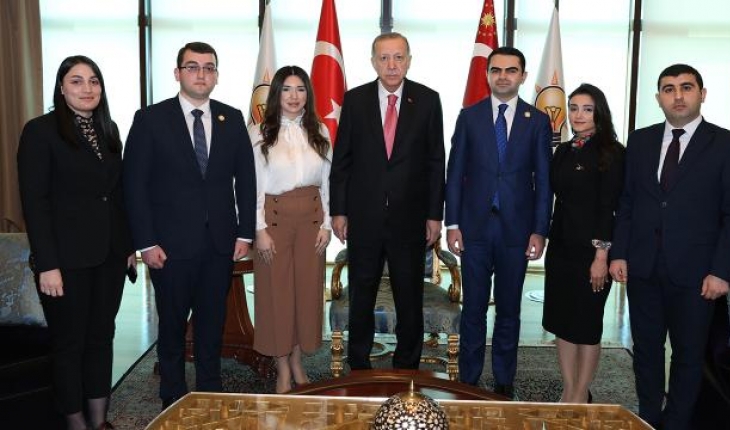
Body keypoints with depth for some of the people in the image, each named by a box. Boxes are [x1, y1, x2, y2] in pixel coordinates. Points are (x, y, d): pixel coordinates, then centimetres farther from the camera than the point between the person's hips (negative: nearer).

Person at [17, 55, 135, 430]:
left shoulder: (108, 129, 9)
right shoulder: (40, 131, -8)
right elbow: (34, 202, -12)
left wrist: (129, 244, 9)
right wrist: (47, 264, -16)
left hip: (109, 255, 6)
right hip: (67, 259, -5)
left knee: (102, 337, 14)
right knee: (69, 343, 8)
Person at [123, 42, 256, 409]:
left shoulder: (232, 119, 5)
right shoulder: (150, 119, -4)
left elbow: (246, 178, 7)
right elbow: (135, 185, -6)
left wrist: (245, 232, 1)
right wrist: (146, 242, -10)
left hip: (220, 242, 3)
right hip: (171, 244, -2)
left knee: (213, 323, 13)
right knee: (172, 324, 12)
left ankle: (211, 393, 31)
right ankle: (174, 399, 30)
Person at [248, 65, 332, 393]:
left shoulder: (319, 132, 6)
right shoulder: (260, 133, -3)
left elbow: (327, 182, 8)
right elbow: (254, 185, -5)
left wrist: (326, 223, 2)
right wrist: (260, 230, -10)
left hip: (310, 218, 3)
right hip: (275, 218, -3)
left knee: (308, 289, 9)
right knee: (276, 292, 4)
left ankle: (297, 361, 26)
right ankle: (282, 369, 19)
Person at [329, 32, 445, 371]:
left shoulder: (428, 100, -1)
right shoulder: (355, 99, 1)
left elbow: (436, 161, 1)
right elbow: (341, 159, 3)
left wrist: (435, 214, -2)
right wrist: (338, 211, 0)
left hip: (410, 216, 0)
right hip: (364, 216, 1)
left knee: (409, 298, 10)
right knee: (361, 295, 12)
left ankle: (407, 366, 27)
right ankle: (358, 366, 28)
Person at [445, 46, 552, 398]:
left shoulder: (538, 121, 4)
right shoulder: (469, 117, 4)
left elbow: (543, 180, 2)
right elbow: (455, 174, 3)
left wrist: (539, 231, -4)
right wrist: (452, 224, -3)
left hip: (516, 229, 0)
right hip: (475, 227, 0)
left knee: (509, 310, 11)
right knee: (473, 308, 7)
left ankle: (504, 382, 24)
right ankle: (468, 380, 21)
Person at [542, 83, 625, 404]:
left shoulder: (611, 153, -8)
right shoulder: (563, 151, 11)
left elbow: (609, 207, -12)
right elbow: (555, 197, 12)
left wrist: (602, 255, -16)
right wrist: (546, 238, 7)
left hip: (591, 250, -6)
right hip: (560, 246, 6)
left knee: (586, 324, 5)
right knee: (560, 321, 11)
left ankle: (581, 397, 20)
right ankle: (568, 393, 24)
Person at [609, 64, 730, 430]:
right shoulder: (640, 141, 7)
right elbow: (626, 202, 8)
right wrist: (619, 253, 2)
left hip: (693, 272, -3)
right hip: (643, 266, 3)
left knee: (688, 352, 11)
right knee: (646, 347, 13)